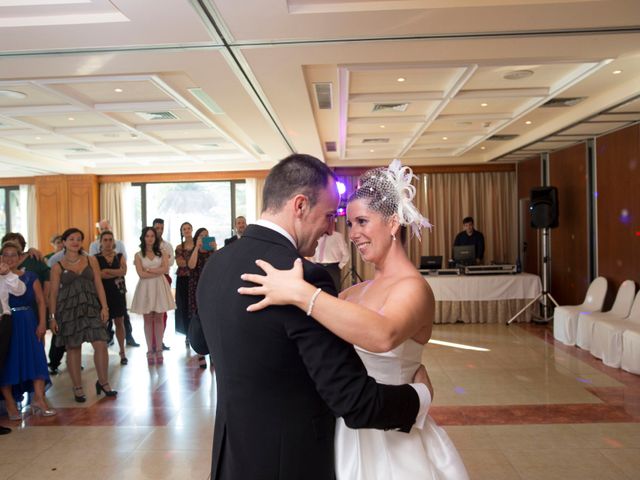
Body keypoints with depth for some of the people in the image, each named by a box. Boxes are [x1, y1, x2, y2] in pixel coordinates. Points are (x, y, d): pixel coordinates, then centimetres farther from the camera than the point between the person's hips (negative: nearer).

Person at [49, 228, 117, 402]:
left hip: (91, 307, 1)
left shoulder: (91, 261, 8)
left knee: (100, 344, -7)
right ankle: (77, 388, 16)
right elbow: (53, 293, 4)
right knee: (73, 348, 4)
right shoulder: (58, 267, 3)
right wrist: (52, 317, 1)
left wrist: (104, 306, -3)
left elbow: (98, 285, 6)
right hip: (68, 309, -1)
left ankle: (103, 382, 10)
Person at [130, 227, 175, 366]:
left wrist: (149, 270, -8)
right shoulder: (138, 255, 5)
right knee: (148, 320, 3)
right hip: (145, 288, 0)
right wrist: (158, 272, -6)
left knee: (158, 319, 3)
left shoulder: (162, 253, 7)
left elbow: (165, 269, -7)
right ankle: (150, 351, 10)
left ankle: (158, 350, 10)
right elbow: (141, 274, -6)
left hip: (160, 287, 0)